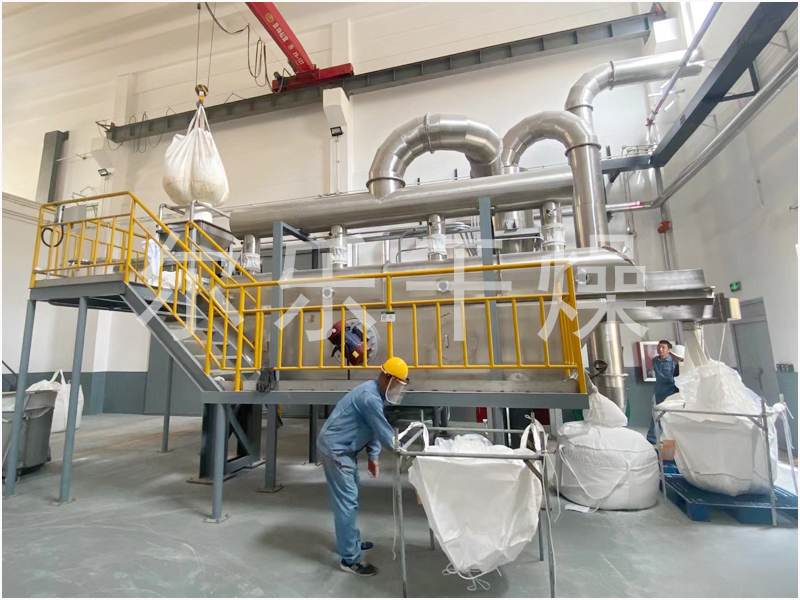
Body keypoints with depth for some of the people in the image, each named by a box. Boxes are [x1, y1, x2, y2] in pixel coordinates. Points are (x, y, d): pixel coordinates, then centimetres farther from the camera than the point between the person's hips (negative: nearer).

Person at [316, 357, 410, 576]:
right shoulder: (370, 397, -26)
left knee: (349, 498, 20)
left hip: (342, 449, 11)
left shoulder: (374, 393, 7)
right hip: (334, 450, -11)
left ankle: (351, 542, 35)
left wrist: (373, 457, 4)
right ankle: (350, 559, 7)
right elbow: (384, 432, -23)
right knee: (346, 502, -4)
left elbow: (373, 429, 11)